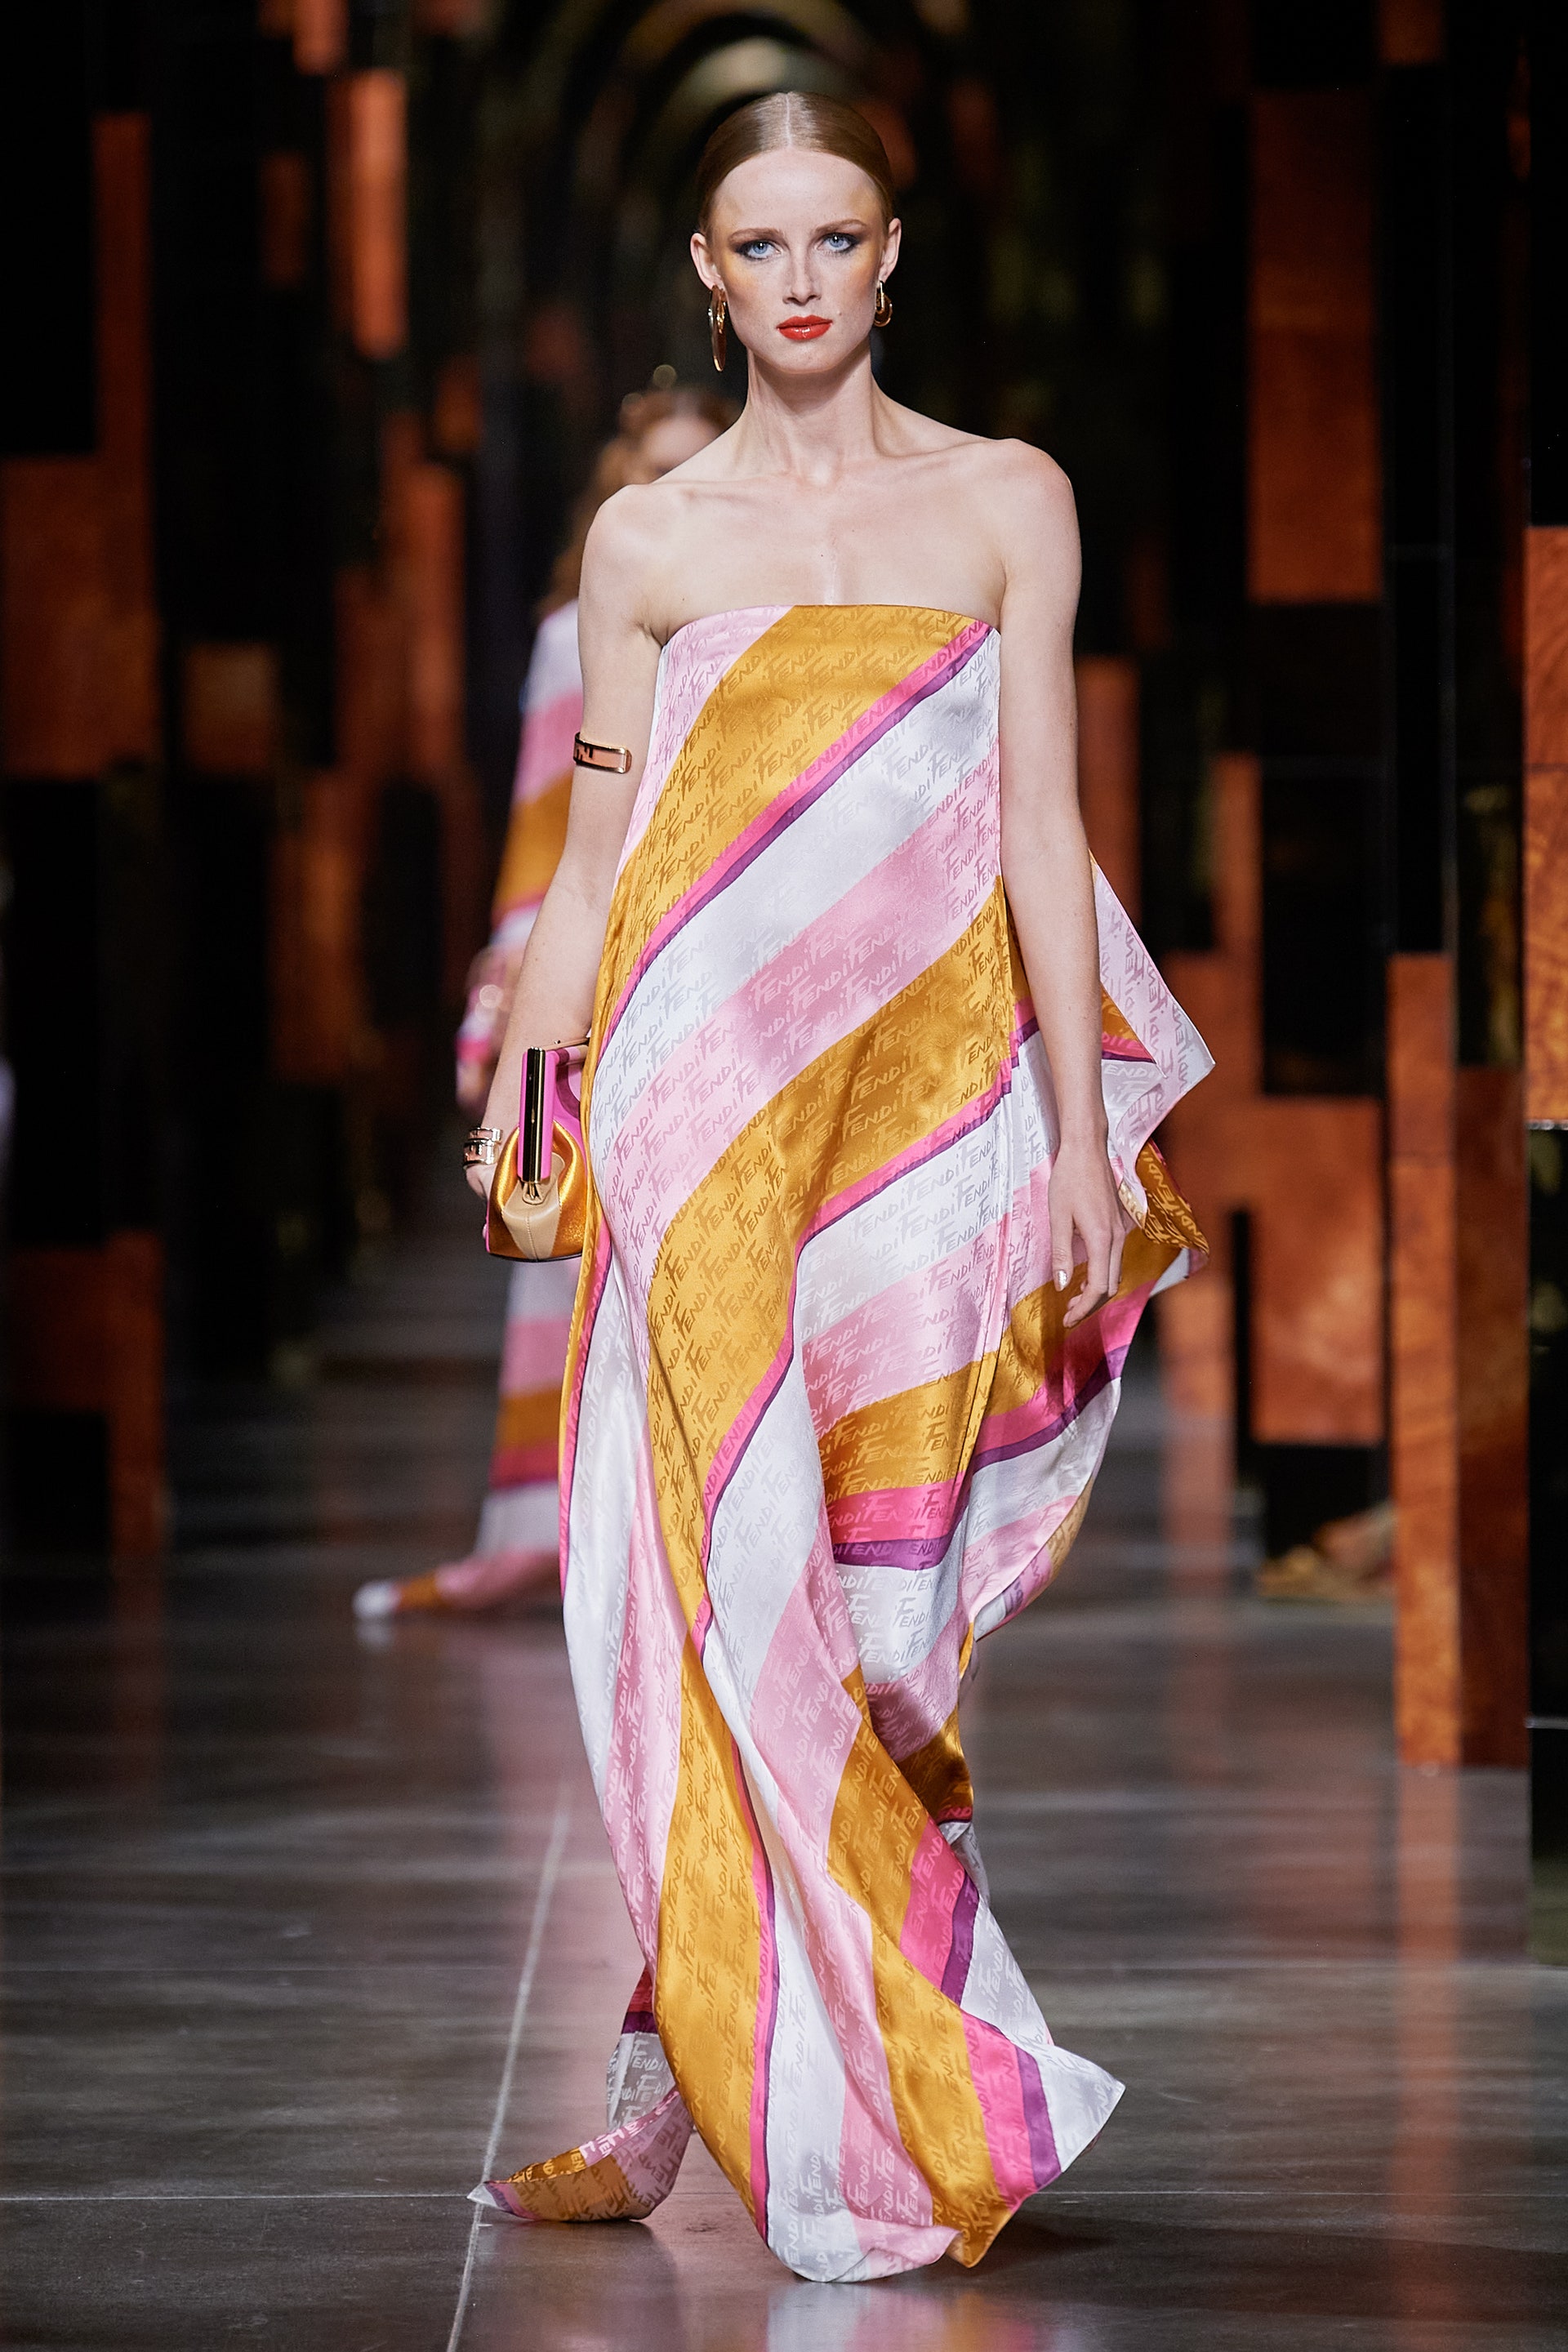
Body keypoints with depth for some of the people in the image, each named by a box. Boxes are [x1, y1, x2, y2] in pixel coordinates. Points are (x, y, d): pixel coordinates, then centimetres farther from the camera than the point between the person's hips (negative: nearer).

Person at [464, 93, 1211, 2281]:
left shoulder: (1006, 503, 7)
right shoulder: (647, 537, 9)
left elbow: (1040, 835, 4)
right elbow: (593, 870, 10)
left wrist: (1081, 1134, -1)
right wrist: (513, 1107, 0)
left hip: (925, 1103, 0)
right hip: (702, 1112, 0)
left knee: (849, 1591, -3)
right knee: (715, 1574, -8)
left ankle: (693, 2095, 4)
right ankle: (688, 2092, -2)